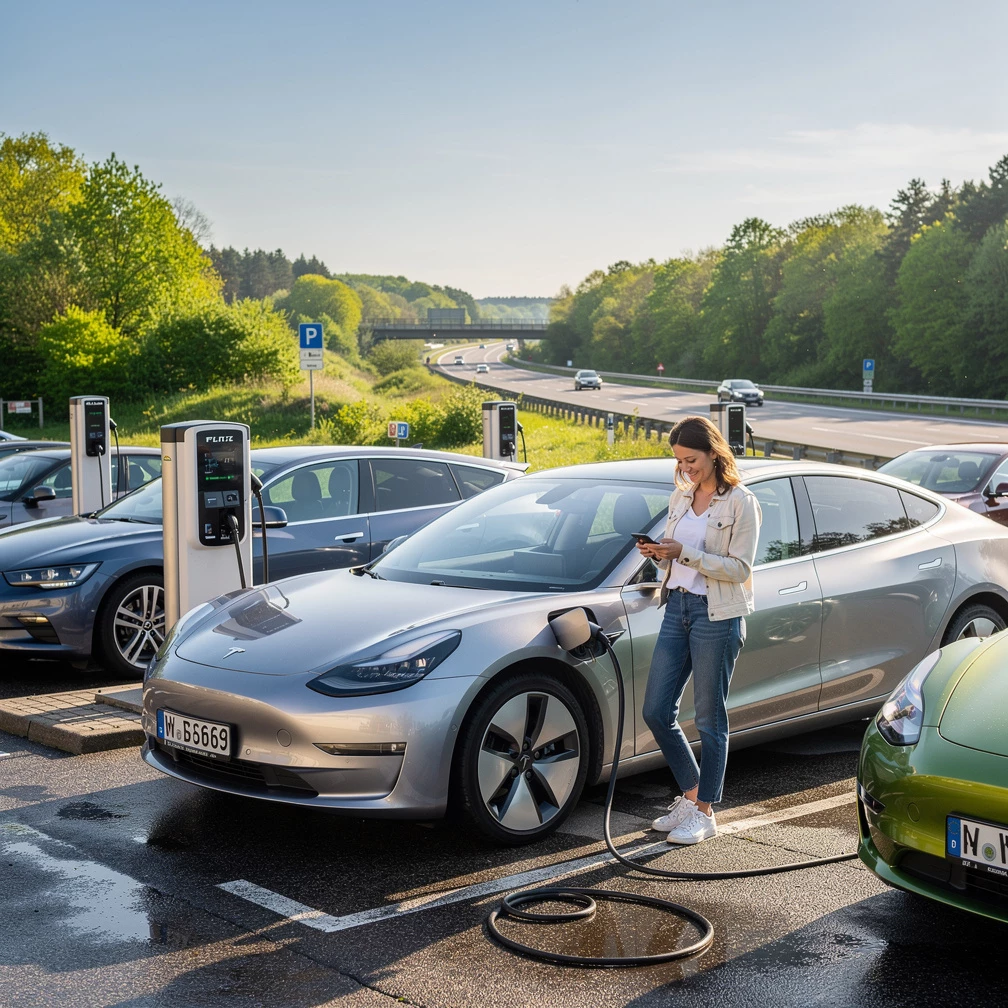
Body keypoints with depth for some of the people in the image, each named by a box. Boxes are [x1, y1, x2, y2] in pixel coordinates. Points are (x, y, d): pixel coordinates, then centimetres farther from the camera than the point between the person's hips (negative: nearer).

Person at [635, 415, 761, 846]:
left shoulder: (740, 503, -8)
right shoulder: (681, 496, 12)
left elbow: (739, 569, -14)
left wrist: (686, 553, -21)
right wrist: (659, 554, -2)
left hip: (717, 615, -7)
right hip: (677, 607, 7)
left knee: (710, 718, 1)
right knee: (656, 710, 6)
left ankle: (704, 813, 13)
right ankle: (691, 794, 24)